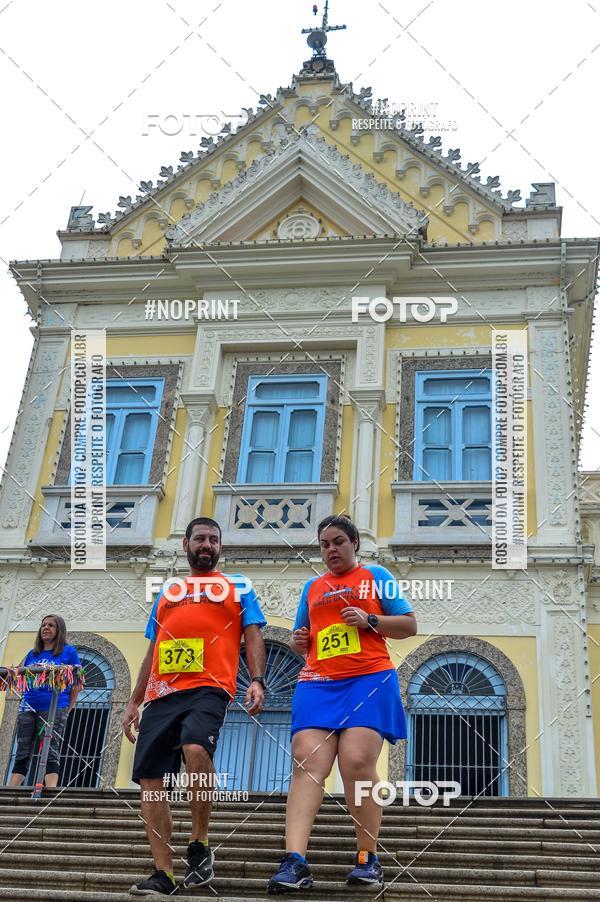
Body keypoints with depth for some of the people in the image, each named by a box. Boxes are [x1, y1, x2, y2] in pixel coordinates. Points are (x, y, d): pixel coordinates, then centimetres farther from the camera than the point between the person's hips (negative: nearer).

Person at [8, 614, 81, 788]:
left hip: (54, 710, -5)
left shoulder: (69, 651, 6)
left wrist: (68, 709, 0)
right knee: (22, 754, 2)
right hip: (28, 709, 5)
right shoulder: (32, 653, 19)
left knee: (51, 753, -10)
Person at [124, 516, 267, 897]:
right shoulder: (166, 593, 26)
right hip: (161, 694, 5)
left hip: (208, 689, -5)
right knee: (150, 780, -4)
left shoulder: (237, 587, 16)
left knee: (195, 747, -32)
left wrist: (257, 681, -10)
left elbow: (253, 636, 7)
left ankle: (200, 845, -13)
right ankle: (164, 875, 4)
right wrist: (134, 702, 21)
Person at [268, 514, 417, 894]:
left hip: (369, 679, -4)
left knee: (358, 762, -17)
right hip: (319, 683, 4)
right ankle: (295, 862, -22)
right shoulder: (312, 587, 23)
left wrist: (369, 620, -8)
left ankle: (369, 859, -3)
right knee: (307, 765, -13)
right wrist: (298, 641, 7)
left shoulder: (376, 576, 12)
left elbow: (409, 625, 7)